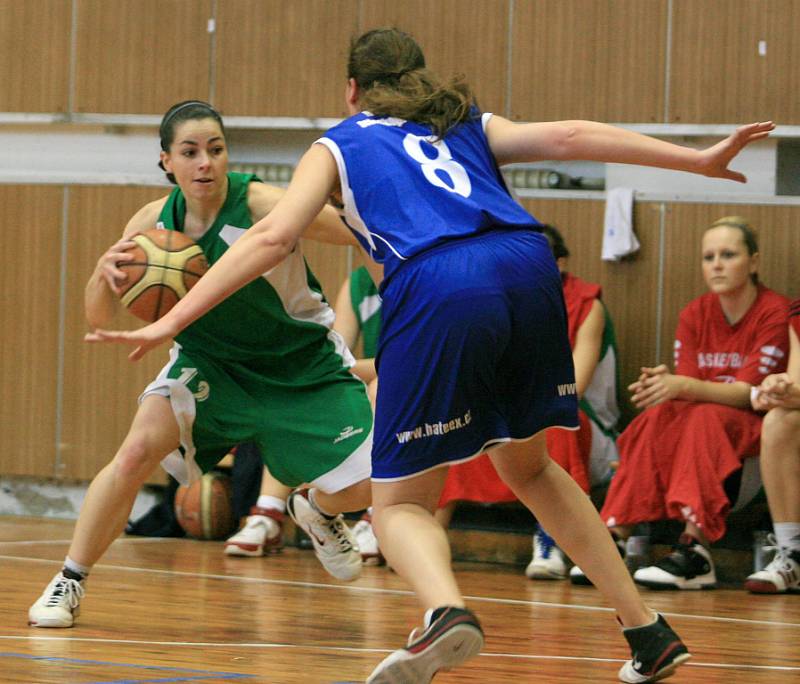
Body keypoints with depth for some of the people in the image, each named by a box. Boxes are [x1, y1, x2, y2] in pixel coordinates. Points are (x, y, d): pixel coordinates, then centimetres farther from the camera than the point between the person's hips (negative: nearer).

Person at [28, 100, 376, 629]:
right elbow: (98, 318, -7)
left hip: (302, 364, -2)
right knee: (137, 452, -20)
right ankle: (69, 584, -4)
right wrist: (105, 272, -30)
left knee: (362, 489, -10)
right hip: (209, 361, 2)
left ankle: (317, 511, 29)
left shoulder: (262, 205, -28)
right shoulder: (154, 222, -13)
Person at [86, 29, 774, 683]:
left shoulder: (338, 144, 24)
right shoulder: (471, 125, 31)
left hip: (436, 289, -4)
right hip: (526, 265, 4)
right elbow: (565, 136, 15)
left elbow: (272, 237, 10)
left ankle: (447, 610, -26)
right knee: (528, 468, 27)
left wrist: (170, 321, 9)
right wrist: (699, 160, 12)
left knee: (399, 503, 7)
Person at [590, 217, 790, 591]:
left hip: (757, 424, -4)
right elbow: (686, 390, -2)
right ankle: (616, 539, -36)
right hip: (694, 422, 4)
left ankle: (695, 549, -46)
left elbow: (746, 391, -19)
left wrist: (682, 386, -33)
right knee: (657, 418, -27)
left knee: (707, 418, -35)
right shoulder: (694, 314, 5)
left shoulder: (775, 312, -10)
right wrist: (663, 384, -27)